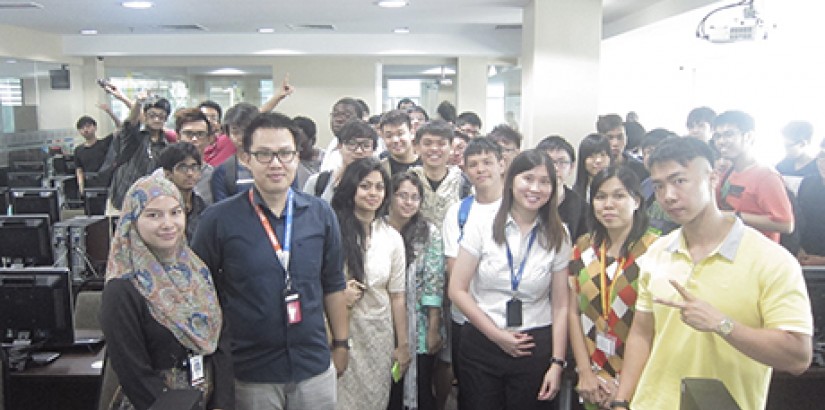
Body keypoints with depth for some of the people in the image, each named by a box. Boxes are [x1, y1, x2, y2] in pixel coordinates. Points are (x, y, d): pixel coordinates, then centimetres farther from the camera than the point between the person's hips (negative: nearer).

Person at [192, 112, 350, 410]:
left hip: (315, 366, 2)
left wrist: (341, 343, 9)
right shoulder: (218, 219, -9)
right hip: (249, 372, -2)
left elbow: (333, 285, 7)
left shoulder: (320, 214, -1)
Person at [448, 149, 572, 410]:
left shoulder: (558, 236, -1)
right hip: (481, 344, 0)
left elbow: (560, 305, 0)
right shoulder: (481, 226, -6)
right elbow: (457, 291, -6)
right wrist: (497, 335, -8)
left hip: (535, 348, 1)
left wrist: (557, 363, -4)